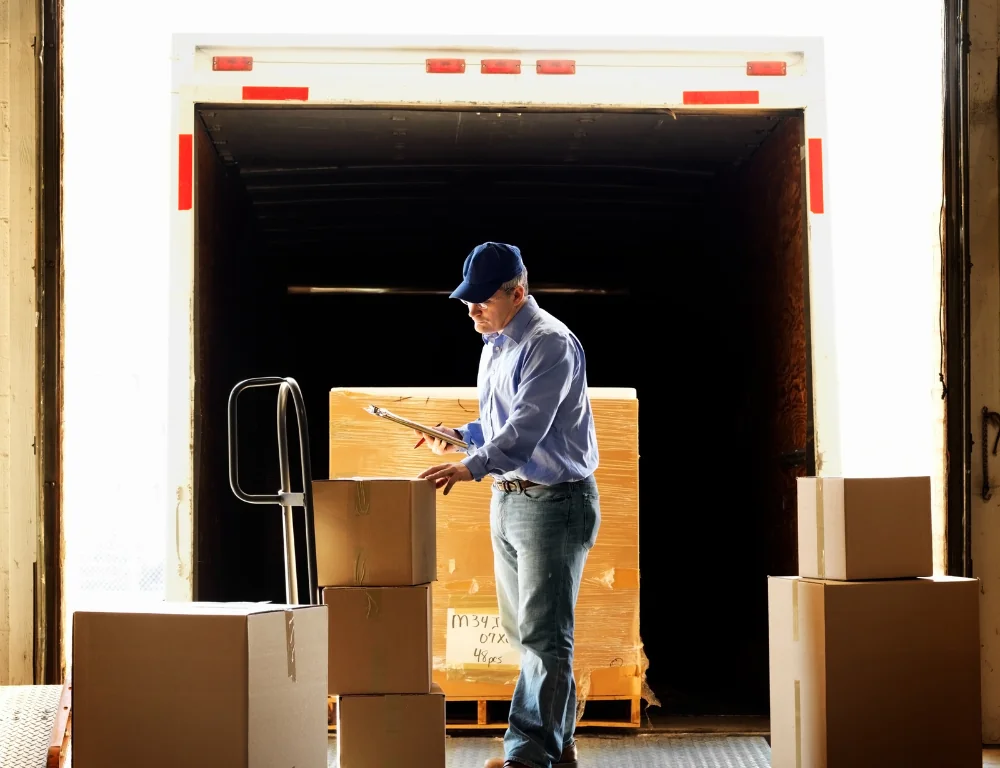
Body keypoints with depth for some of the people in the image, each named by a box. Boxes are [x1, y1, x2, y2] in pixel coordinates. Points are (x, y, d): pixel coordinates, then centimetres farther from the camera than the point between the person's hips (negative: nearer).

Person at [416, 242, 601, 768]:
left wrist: (473, 467, -38)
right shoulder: (495, 346, 14)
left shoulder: (550, 344, -16)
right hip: (508, 500, 10)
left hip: (553, 502, -10)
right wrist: (460, 437, 6)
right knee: (519, 628, 14)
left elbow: (528, 426, -27)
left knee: (542, 634, -9)